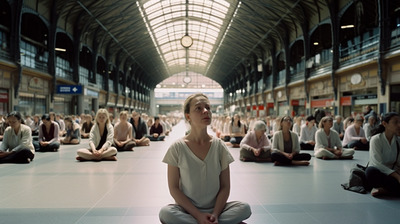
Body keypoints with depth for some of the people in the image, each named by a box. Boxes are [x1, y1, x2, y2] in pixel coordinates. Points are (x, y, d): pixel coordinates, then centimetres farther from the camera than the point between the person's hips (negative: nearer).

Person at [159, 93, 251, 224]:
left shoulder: (219, 146, -1)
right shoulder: (177, 148, -6)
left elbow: (225, 186, 1)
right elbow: (173, 188, -6)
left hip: (215, 208, 1)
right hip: (187, 210, -1)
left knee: (244, 208, -26)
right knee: (165, 213, -33)